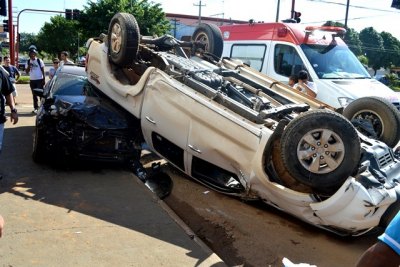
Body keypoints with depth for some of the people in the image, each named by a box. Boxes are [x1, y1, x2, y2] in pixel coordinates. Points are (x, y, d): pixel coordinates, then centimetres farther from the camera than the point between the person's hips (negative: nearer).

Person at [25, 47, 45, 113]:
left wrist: (44, 79, -8)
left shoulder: (39, 61, -2)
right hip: (32, 80, 4)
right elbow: (27, 72, 6)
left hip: (40, 80, -4)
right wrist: (29, 67, -13)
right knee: (34, 95, 8)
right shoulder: (28, 62, 7)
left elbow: (43, 70, -2)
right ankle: (35, 108, 13)